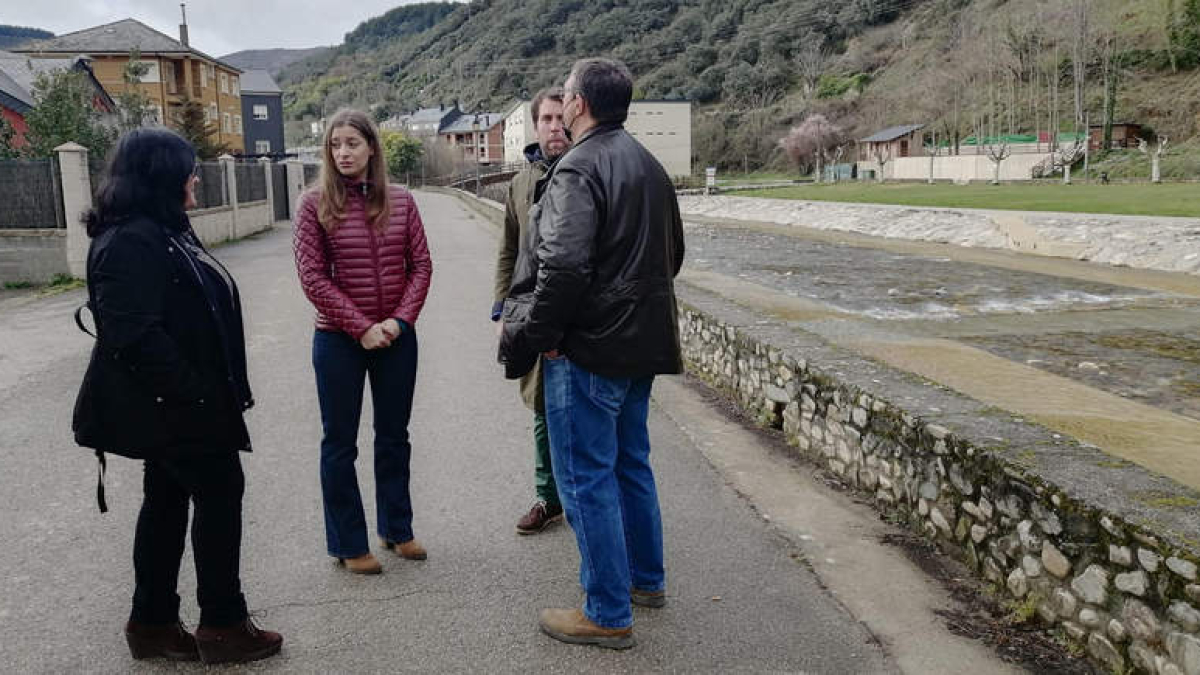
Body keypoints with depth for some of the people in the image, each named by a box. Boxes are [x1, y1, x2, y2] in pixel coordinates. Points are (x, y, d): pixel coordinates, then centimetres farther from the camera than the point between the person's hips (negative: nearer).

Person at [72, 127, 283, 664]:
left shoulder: (165, 231, 13)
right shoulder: (130, 241, -21)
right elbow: (133, 334, -28)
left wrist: (205, 392, 17)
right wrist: (192, 393, -23)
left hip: (173, 404, 10)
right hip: (175, 405, -10)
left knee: (168, 500, 15)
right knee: (220, 491, -1)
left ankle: (153, 623, 28)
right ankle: (223, 625, 12)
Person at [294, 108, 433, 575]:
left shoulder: (400, 201, 0)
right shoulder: (315, 204, -6)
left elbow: (421, 265, 2)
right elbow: (313, 277, -11)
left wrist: (401, 319, -11)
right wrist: (362, 327, -15)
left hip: (396, 338, 3)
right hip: (338, 340, -3)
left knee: (393, 436, 15)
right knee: (340, 444, 8)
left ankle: (397, 529, 32)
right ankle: (348, 545, 22)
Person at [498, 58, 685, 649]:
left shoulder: (578, 169, -17)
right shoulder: (649, 166, 13)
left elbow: (563, 267, -27)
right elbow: (672, 253, 21)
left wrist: (537, 336, -15)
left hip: (589, 349, -9)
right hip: (643, 343, 9)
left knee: (586, 478, 1)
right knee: (631, 463, 21)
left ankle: (608, 614, 10)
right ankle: (645, 578, 35)